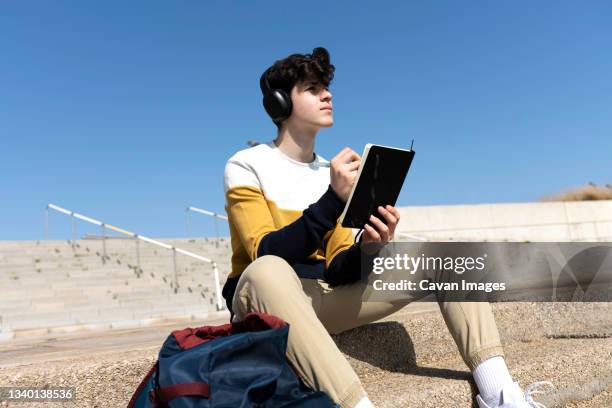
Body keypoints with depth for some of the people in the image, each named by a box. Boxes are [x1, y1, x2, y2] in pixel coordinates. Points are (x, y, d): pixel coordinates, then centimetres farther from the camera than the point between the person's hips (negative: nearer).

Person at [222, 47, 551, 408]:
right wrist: (334, 199, -28)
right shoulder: (245, 166, -4)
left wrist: (365, 248, -19)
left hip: (324, 301, 5)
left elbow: (337, 270, 3)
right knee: (268, 271, -42)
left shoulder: (330, 173, 11)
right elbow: (268, 255, -19)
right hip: (267, 302, -4)